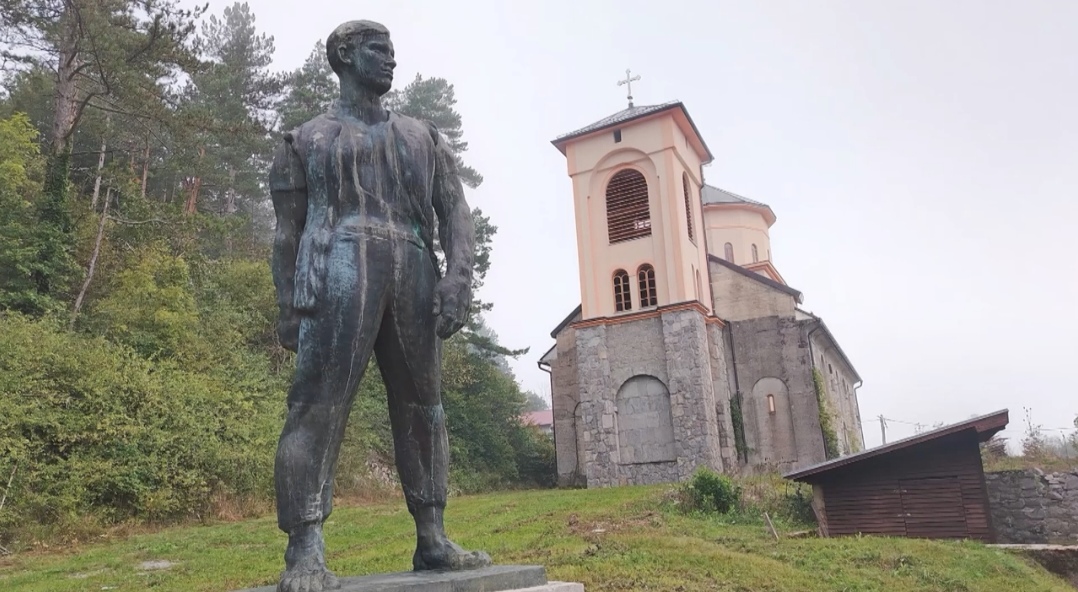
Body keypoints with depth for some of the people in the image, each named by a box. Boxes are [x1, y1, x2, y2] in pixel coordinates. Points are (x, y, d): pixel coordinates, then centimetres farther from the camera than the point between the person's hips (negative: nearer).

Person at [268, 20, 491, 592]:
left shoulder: (423, 137, 22)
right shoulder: (308, 139, 17)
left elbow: (456, 211, 11)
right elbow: (287, 231, 11)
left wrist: (458, 276, -7)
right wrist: (287, 308, 0)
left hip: (414, 276, 3)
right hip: (340, 268, -3)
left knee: (421, 407, 3)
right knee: (319, 403, -12)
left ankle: (432, 540, 9)